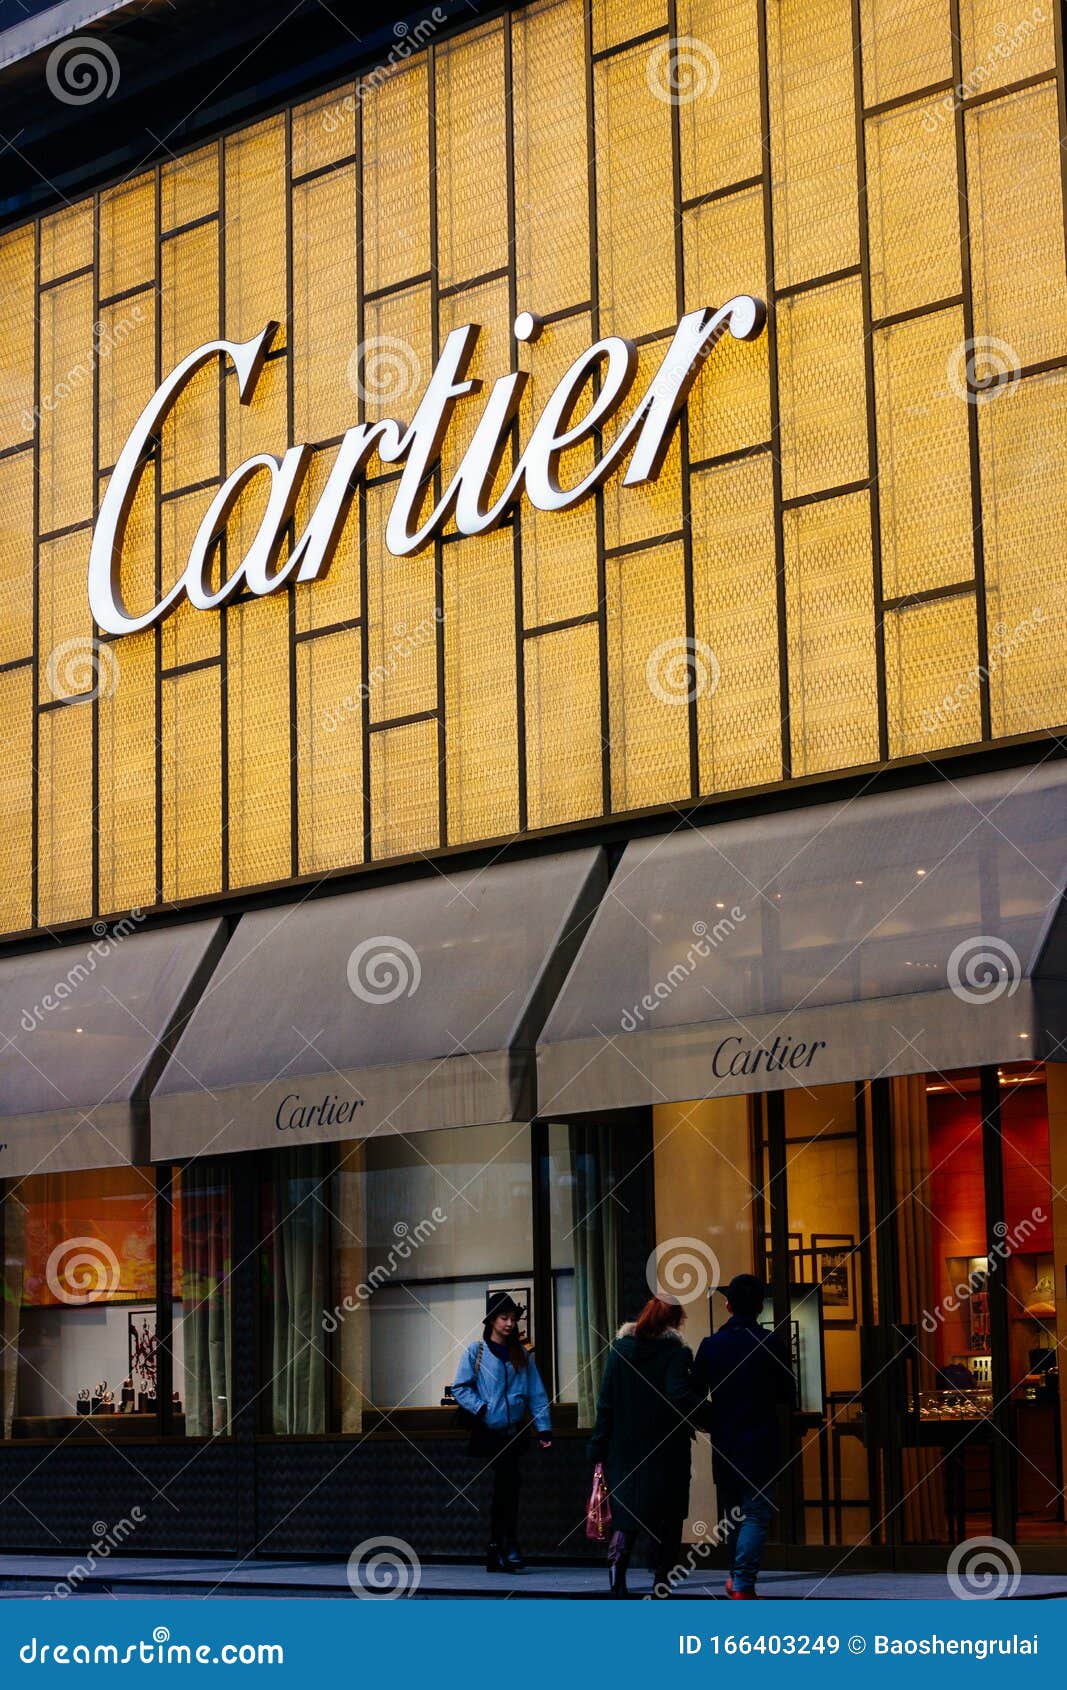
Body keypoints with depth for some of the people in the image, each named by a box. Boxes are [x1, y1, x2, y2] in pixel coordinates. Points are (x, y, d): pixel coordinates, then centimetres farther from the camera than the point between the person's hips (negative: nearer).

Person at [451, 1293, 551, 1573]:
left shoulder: (521, 1354, 13)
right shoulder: (476, 1351, 2)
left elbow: (536, 1393, 10)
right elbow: (460, 1388, -1)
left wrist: (544, 1428, 1)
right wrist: (481, 1408, -14)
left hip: (515, 1431, 5)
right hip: (489, 1432, -4)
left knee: (503, 1488, 7)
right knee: (510, 1481, -17)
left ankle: (495, 1554, 14)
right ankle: (509, 1547, -13)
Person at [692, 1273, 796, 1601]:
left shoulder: (710, 1345, 0)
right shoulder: (769, 1344, -7)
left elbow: (695, 1395, 5)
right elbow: (787, 1397, 0)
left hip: (724, 1446, 3)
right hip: (762, 1445, -3)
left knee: (732, 1513, 17)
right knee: (755, 1515, -4)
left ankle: (737, 1579, 27)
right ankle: (743, 1584, -13)